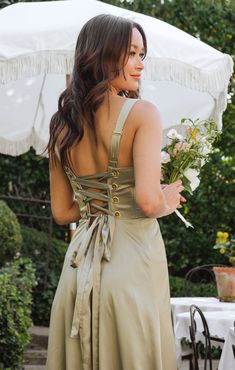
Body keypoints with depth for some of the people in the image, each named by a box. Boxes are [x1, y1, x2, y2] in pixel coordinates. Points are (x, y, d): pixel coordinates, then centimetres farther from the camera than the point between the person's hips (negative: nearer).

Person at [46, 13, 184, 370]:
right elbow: (149, 202, -21)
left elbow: (61, 211, 10)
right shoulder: (142, 113, -12)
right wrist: (169, 202, 0)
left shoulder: (62, 123, 6)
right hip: (132, 260, -6)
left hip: (80, 263, 6)